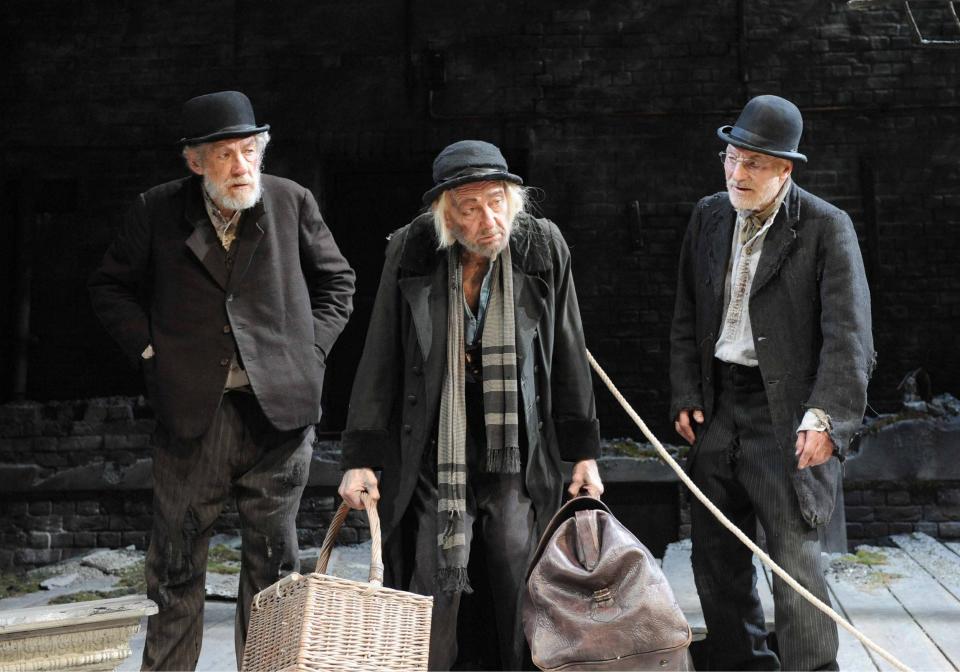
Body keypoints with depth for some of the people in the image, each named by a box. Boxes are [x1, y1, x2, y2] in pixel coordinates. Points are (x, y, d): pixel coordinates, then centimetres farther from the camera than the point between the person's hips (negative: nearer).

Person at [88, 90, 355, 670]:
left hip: (279, 409, 1)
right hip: (192, 411, 0)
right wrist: (149, 348, 1)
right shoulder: (158, 211, 1)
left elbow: (337, 280, 14)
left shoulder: (292, 203, 2)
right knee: (176, 564, 7)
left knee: (274, 561, 9)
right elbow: (111, 287, 14)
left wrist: (310, 348, 3)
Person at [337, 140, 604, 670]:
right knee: (430, 605, 1)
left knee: (525, 614, 7)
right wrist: (360, 457, -1)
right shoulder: (411, 253, -5)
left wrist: (583, 451, 8)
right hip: (433, 462, -1)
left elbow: (568, 355, 6)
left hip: (520, 463, 1)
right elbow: (380, 362, 1)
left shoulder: (543, 248, -1)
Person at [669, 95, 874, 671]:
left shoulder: (826, 227, -8)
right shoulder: (709, 217, 9)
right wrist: (685, 397, 8)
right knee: (717, 558, 13)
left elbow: (849, 335, -13)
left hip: (788, 417, -6)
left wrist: (824, 416, -22)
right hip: (718, 407, 6)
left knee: (796, 558, -8)